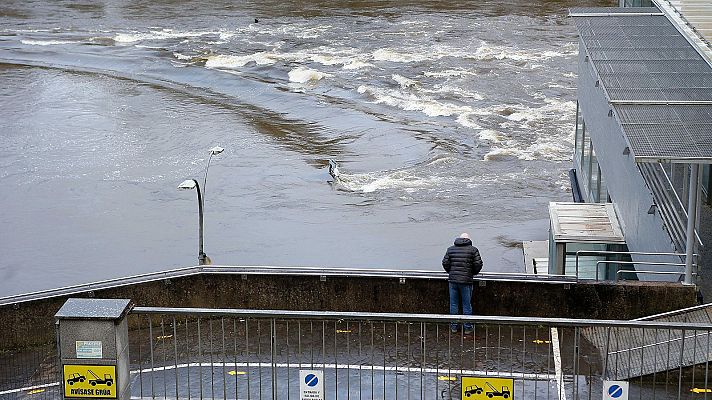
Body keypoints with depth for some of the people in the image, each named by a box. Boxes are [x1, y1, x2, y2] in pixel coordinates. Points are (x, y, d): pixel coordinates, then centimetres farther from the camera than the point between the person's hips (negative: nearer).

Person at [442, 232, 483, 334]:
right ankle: (468, 328, 11)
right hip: (466, 281, -2)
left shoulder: (450, 249, 8)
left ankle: (453, 326, 17)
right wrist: (473, 273, 14)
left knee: (453, 304, 11)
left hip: (452, 280, 2)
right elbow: (478, 264, -5)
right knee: (467, 304, 6)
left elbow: (445, 263, 3)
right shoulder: (473, 250, 0)